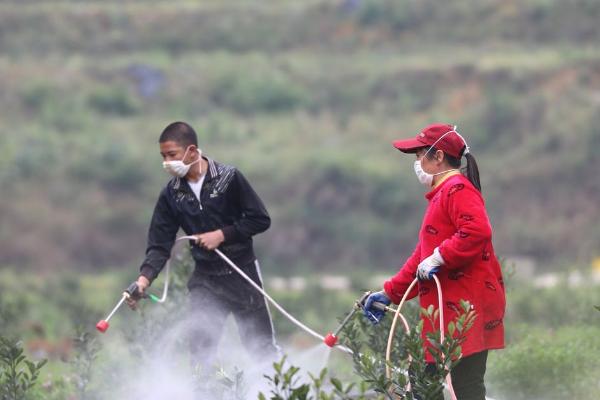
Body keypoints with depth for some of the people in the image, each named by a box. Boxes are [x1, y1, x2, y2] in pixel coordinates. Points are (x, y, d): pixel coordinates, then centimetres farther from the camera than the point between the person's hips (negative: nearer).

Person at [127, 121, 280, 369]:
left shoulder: (228, 178, -9)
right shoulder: (171, 195, 1)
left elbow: (261, 220, -7)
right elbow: (160, 244, -1)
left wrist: (222, 235, -16)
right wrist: (145, 277, -17)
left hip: (242, 273, -3)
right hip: (204, 278, 3)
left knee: (262, 349, 3)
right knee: (201, 351, -6)